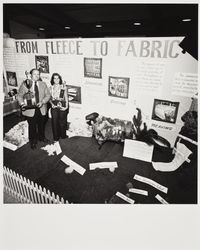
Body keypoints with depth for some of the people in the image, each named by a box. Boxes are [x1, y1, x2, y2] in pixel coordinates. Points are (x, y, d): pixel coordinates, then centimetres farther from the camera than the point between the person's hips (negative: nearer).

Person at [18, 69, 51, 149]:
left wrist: (42, 102, -17)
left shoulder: (43, 84, 5)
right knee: (32, 126, 9)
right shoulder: (25, 84, -4)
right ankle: (33, 141, 29)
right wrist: (22, 103, -23)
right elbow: (20, 95, -4)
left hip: (41, 109, 3)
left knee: (41, 125, 18)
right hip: (30, 109, -3)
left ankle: (42, 137, 43)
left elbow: (48, 95, 1)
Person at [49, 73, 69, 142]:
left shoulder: (63, 87, 3)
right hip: (54, 107, 2)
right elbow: (49, 98, 9)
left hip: (62, 106, -2)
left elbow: (66, 97, 2)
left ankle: (63, 135, 21)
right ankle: (56, 137, 16)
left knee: (62, 121, 3)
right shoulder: (51, 88, 9)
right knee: (54, 121, 3)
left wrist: (66, 106, -9)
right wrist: (52, 103, -10)